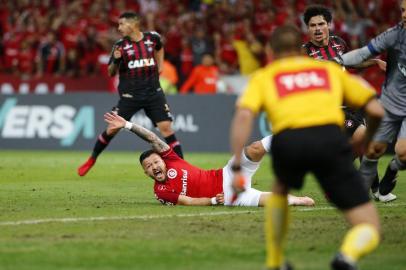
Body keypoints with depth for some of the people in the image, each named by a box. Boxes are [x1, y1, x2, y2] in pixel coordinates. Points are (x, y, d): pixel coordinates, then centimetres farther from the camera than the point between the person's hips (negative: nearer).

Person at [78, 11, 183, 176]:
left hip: (153, 92, 1)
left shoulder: (152, 37, 0)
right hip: (130, 95, -1)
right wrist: (115, 60, -20)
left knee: (166, 127, -8)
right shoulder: (120, 45, -5)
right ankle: (91, 160, 19)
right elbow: (111, 73, -1)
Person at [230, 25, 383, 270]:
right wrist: (365, 142, 44)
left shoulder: (263, 77, 26)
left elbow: (244, 116, 5)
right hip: (330, 138, -1)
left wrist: (237, 167, 4)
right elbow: (377, 110, 24)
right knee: (369, 228, 4)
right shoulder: (331, 69, 30)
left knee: (280, 189, 39)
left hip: (287, 141, 1)